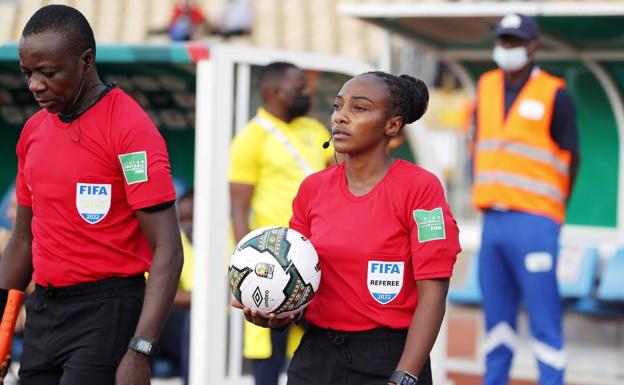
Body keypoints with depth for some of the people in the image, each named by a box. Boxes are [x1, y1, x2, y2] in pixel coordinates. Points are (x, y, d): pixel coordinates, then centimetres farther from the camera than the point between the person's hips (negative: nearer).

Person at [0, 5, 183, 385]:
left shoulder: (130, 129, -12)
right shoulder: (33, 131, 11)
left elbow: (167, 251, -16)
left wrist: (140, 353, -23)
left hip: (105, 312, -7)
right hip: (41, 312, 7)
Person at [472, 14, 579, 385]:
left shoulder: (554, 95, -4)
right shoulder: (487, 86, 13)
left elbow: (572, 158, 0)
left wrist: (554, 210, 5)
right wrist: (482, 194, 14)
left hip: (534, 224, -5)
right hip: (493, 221, 6)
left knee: (544, 320, -6)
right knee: (497, 316, 10)